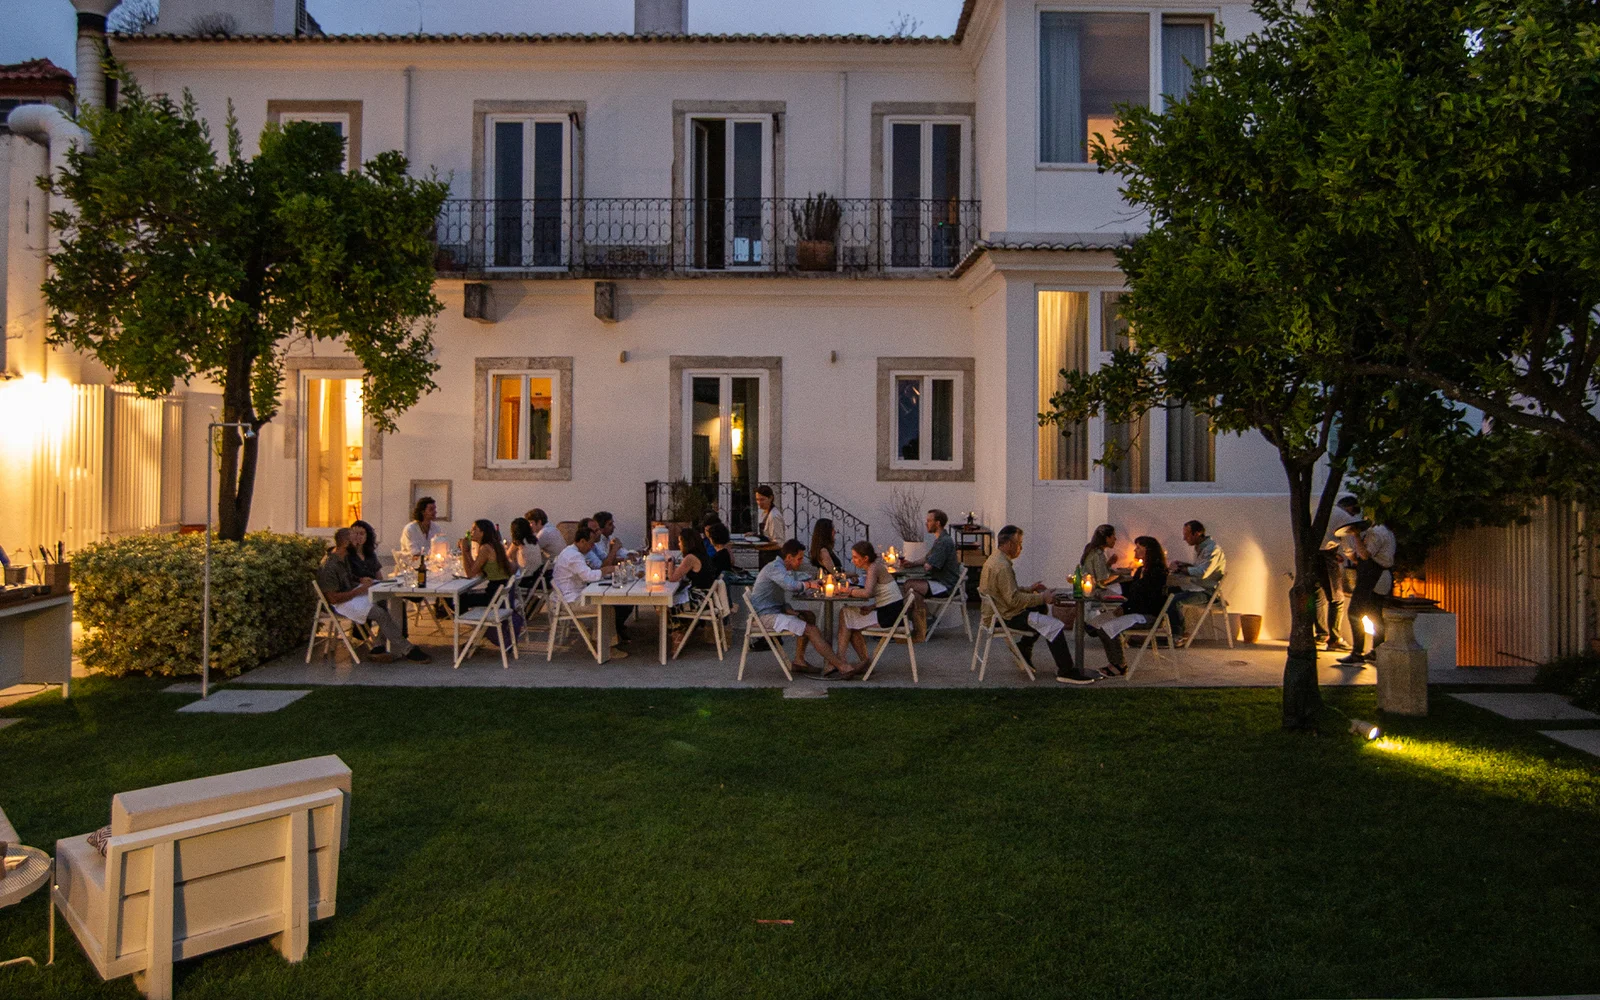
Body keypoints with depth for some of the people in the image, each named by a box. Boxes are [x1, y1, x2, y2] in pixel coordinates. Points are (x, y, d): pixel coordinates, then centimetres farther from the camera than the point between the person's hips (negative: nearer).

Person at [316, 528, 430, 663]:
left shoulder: (344, 557, 6)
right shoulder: (328, 566, -22)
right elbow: (333, 598, -23)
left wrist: (360, 579, 6)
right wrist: (359, 590, -20)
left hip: (352, 593, 9)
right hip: (341, 602, -9)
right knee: (381, 613, -25)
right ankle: (406, 650, -15)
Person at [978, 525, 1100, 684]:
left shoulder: (994, 559, 11)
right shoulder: (1003, 566, -22)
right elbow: (1014, 599, -25)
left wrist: (1028, 589, 15)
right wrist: (1042, 597, -19)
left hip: (997, 611, 11)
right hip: (1004, 617, -11)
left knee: (1041, 608, 29)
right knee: (1055, 626, -17)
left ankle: (1024, 647, 27)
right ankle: (1066, 672, -14)